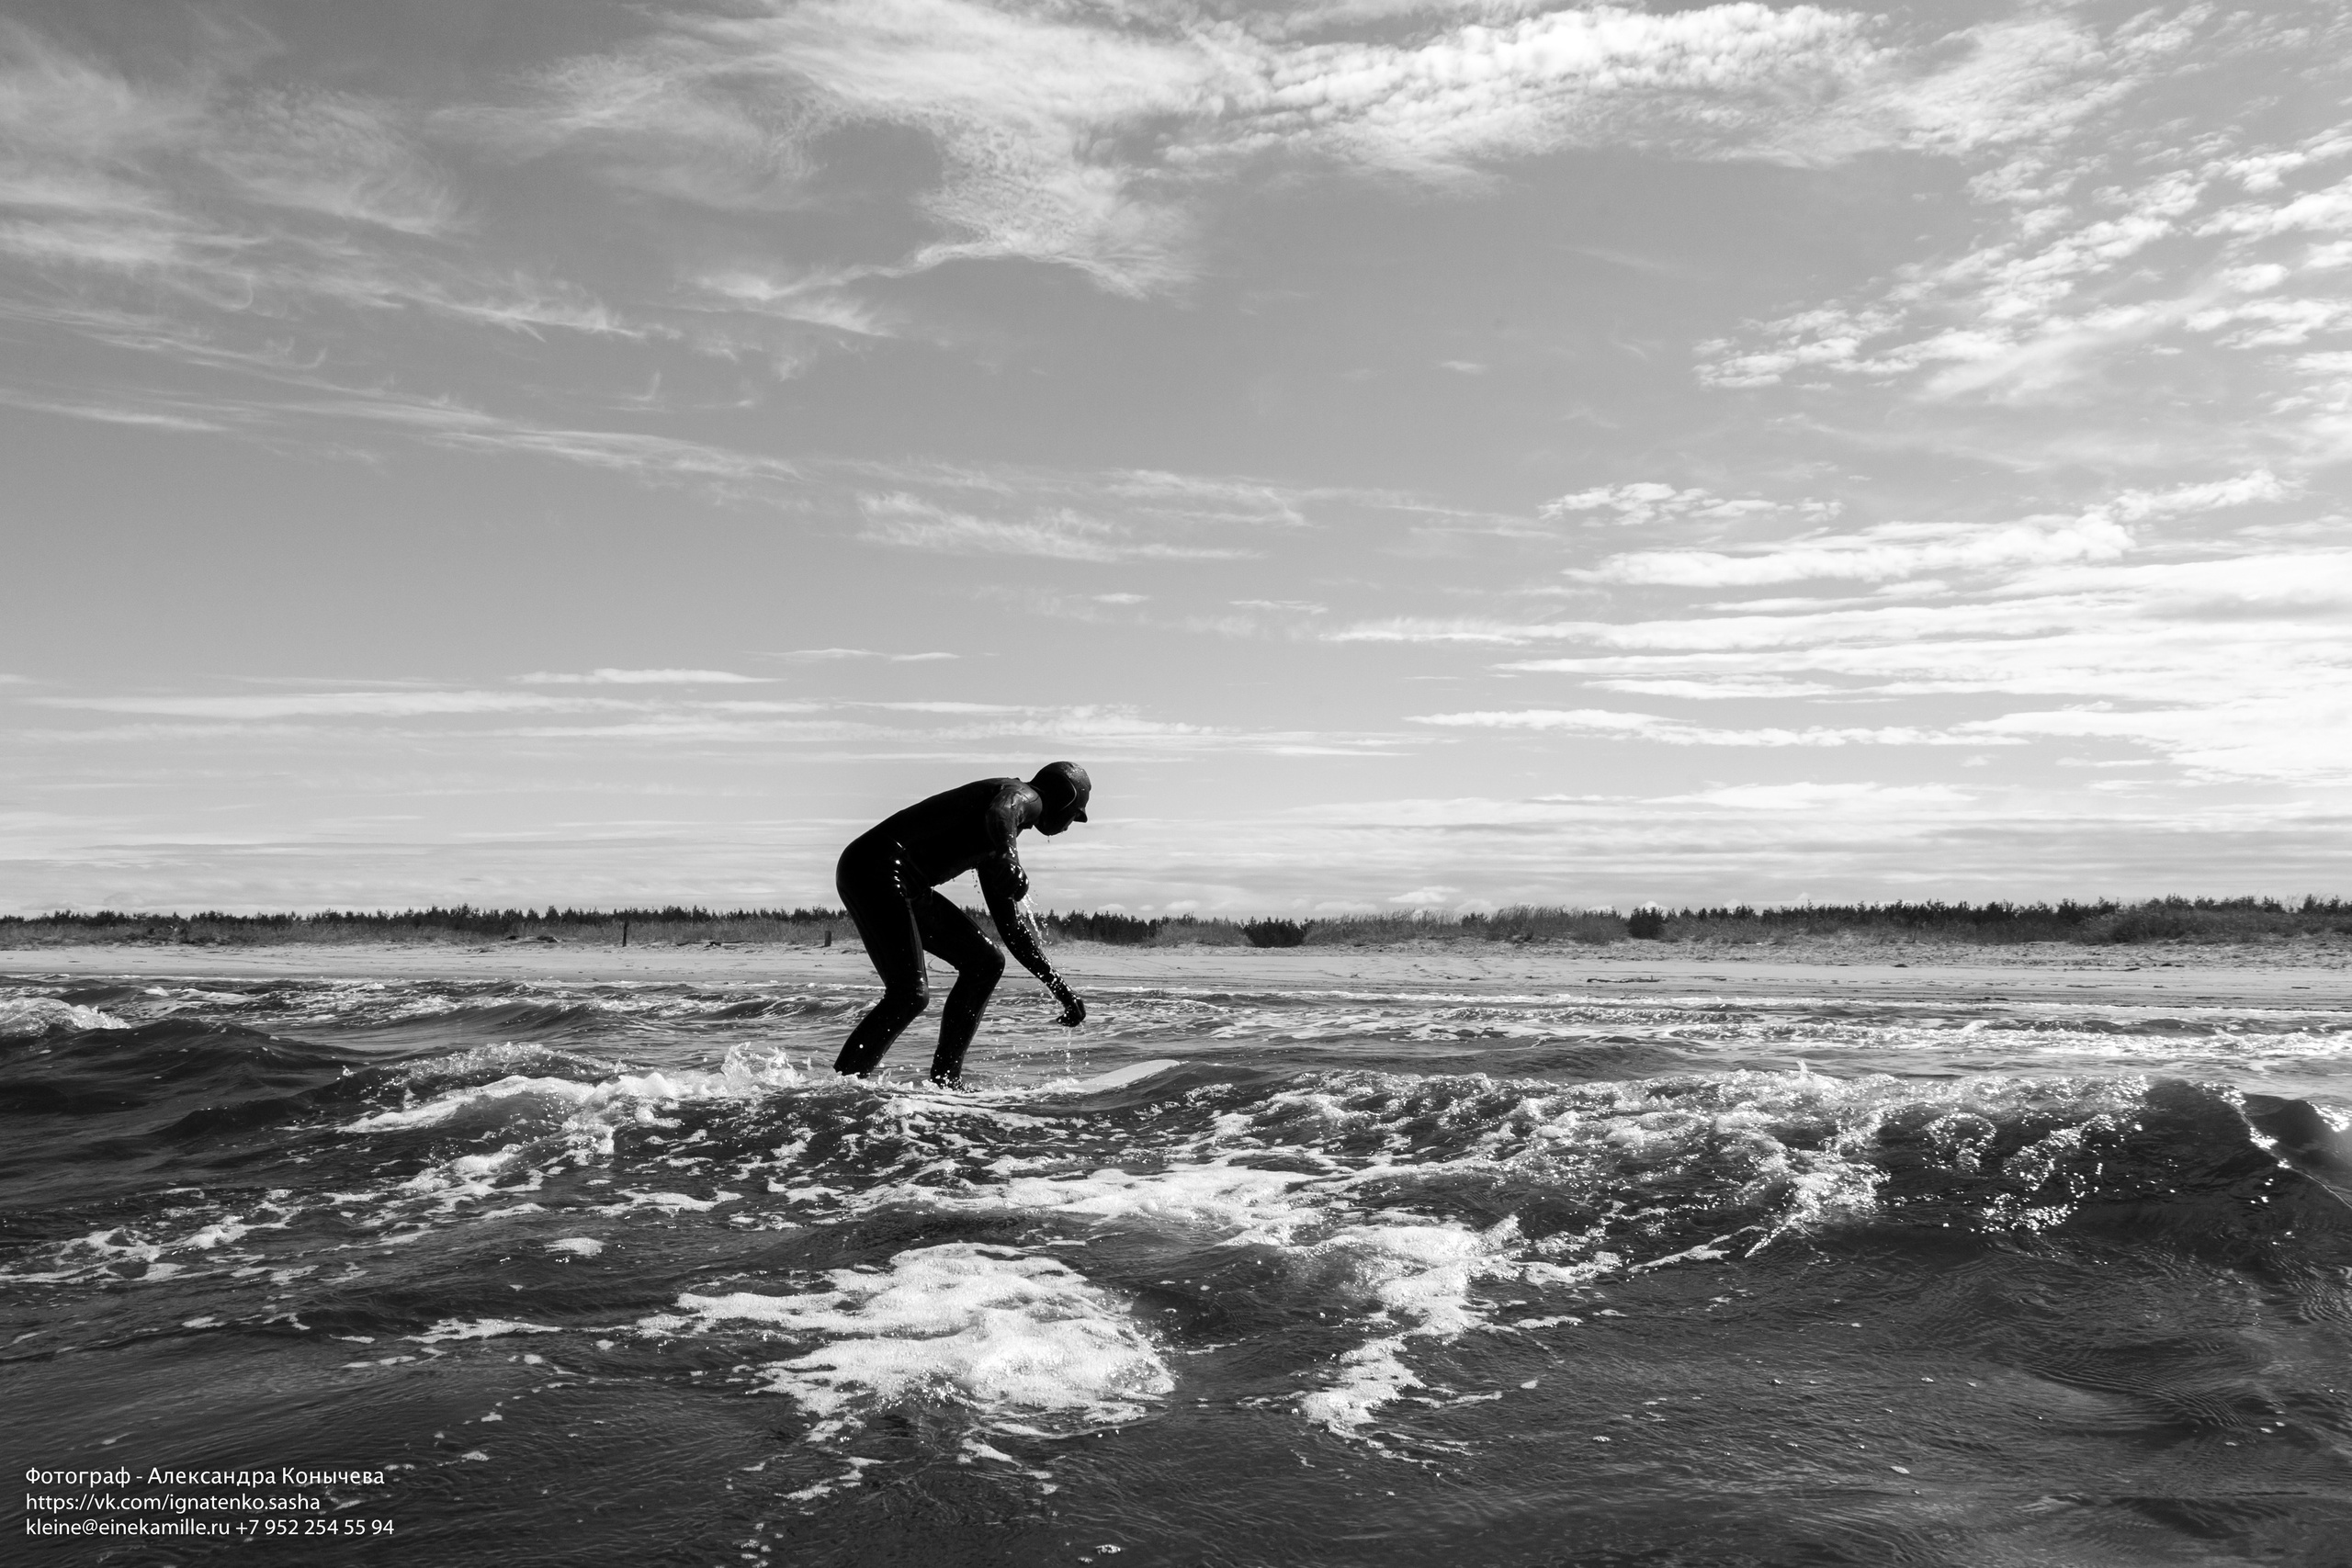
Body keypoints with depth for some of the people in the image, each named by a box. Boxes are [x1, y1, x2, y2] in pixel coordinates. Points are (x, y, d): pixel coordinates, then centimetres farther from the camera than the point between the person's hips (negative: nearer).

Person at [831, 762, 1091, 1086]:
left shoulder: (997, 844, 27)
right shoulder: (1025, 796, -1)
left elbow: (1012, 925, 30)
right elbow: (998, 814, -28)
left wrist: (1062, 991, 29)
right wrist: (1007, 863, -44)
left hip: (906, 886, 10)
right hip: (874, 868, -10)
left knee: (985, 962, 11)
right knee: (910, 993, -17)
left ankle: (945, 1081, 10)